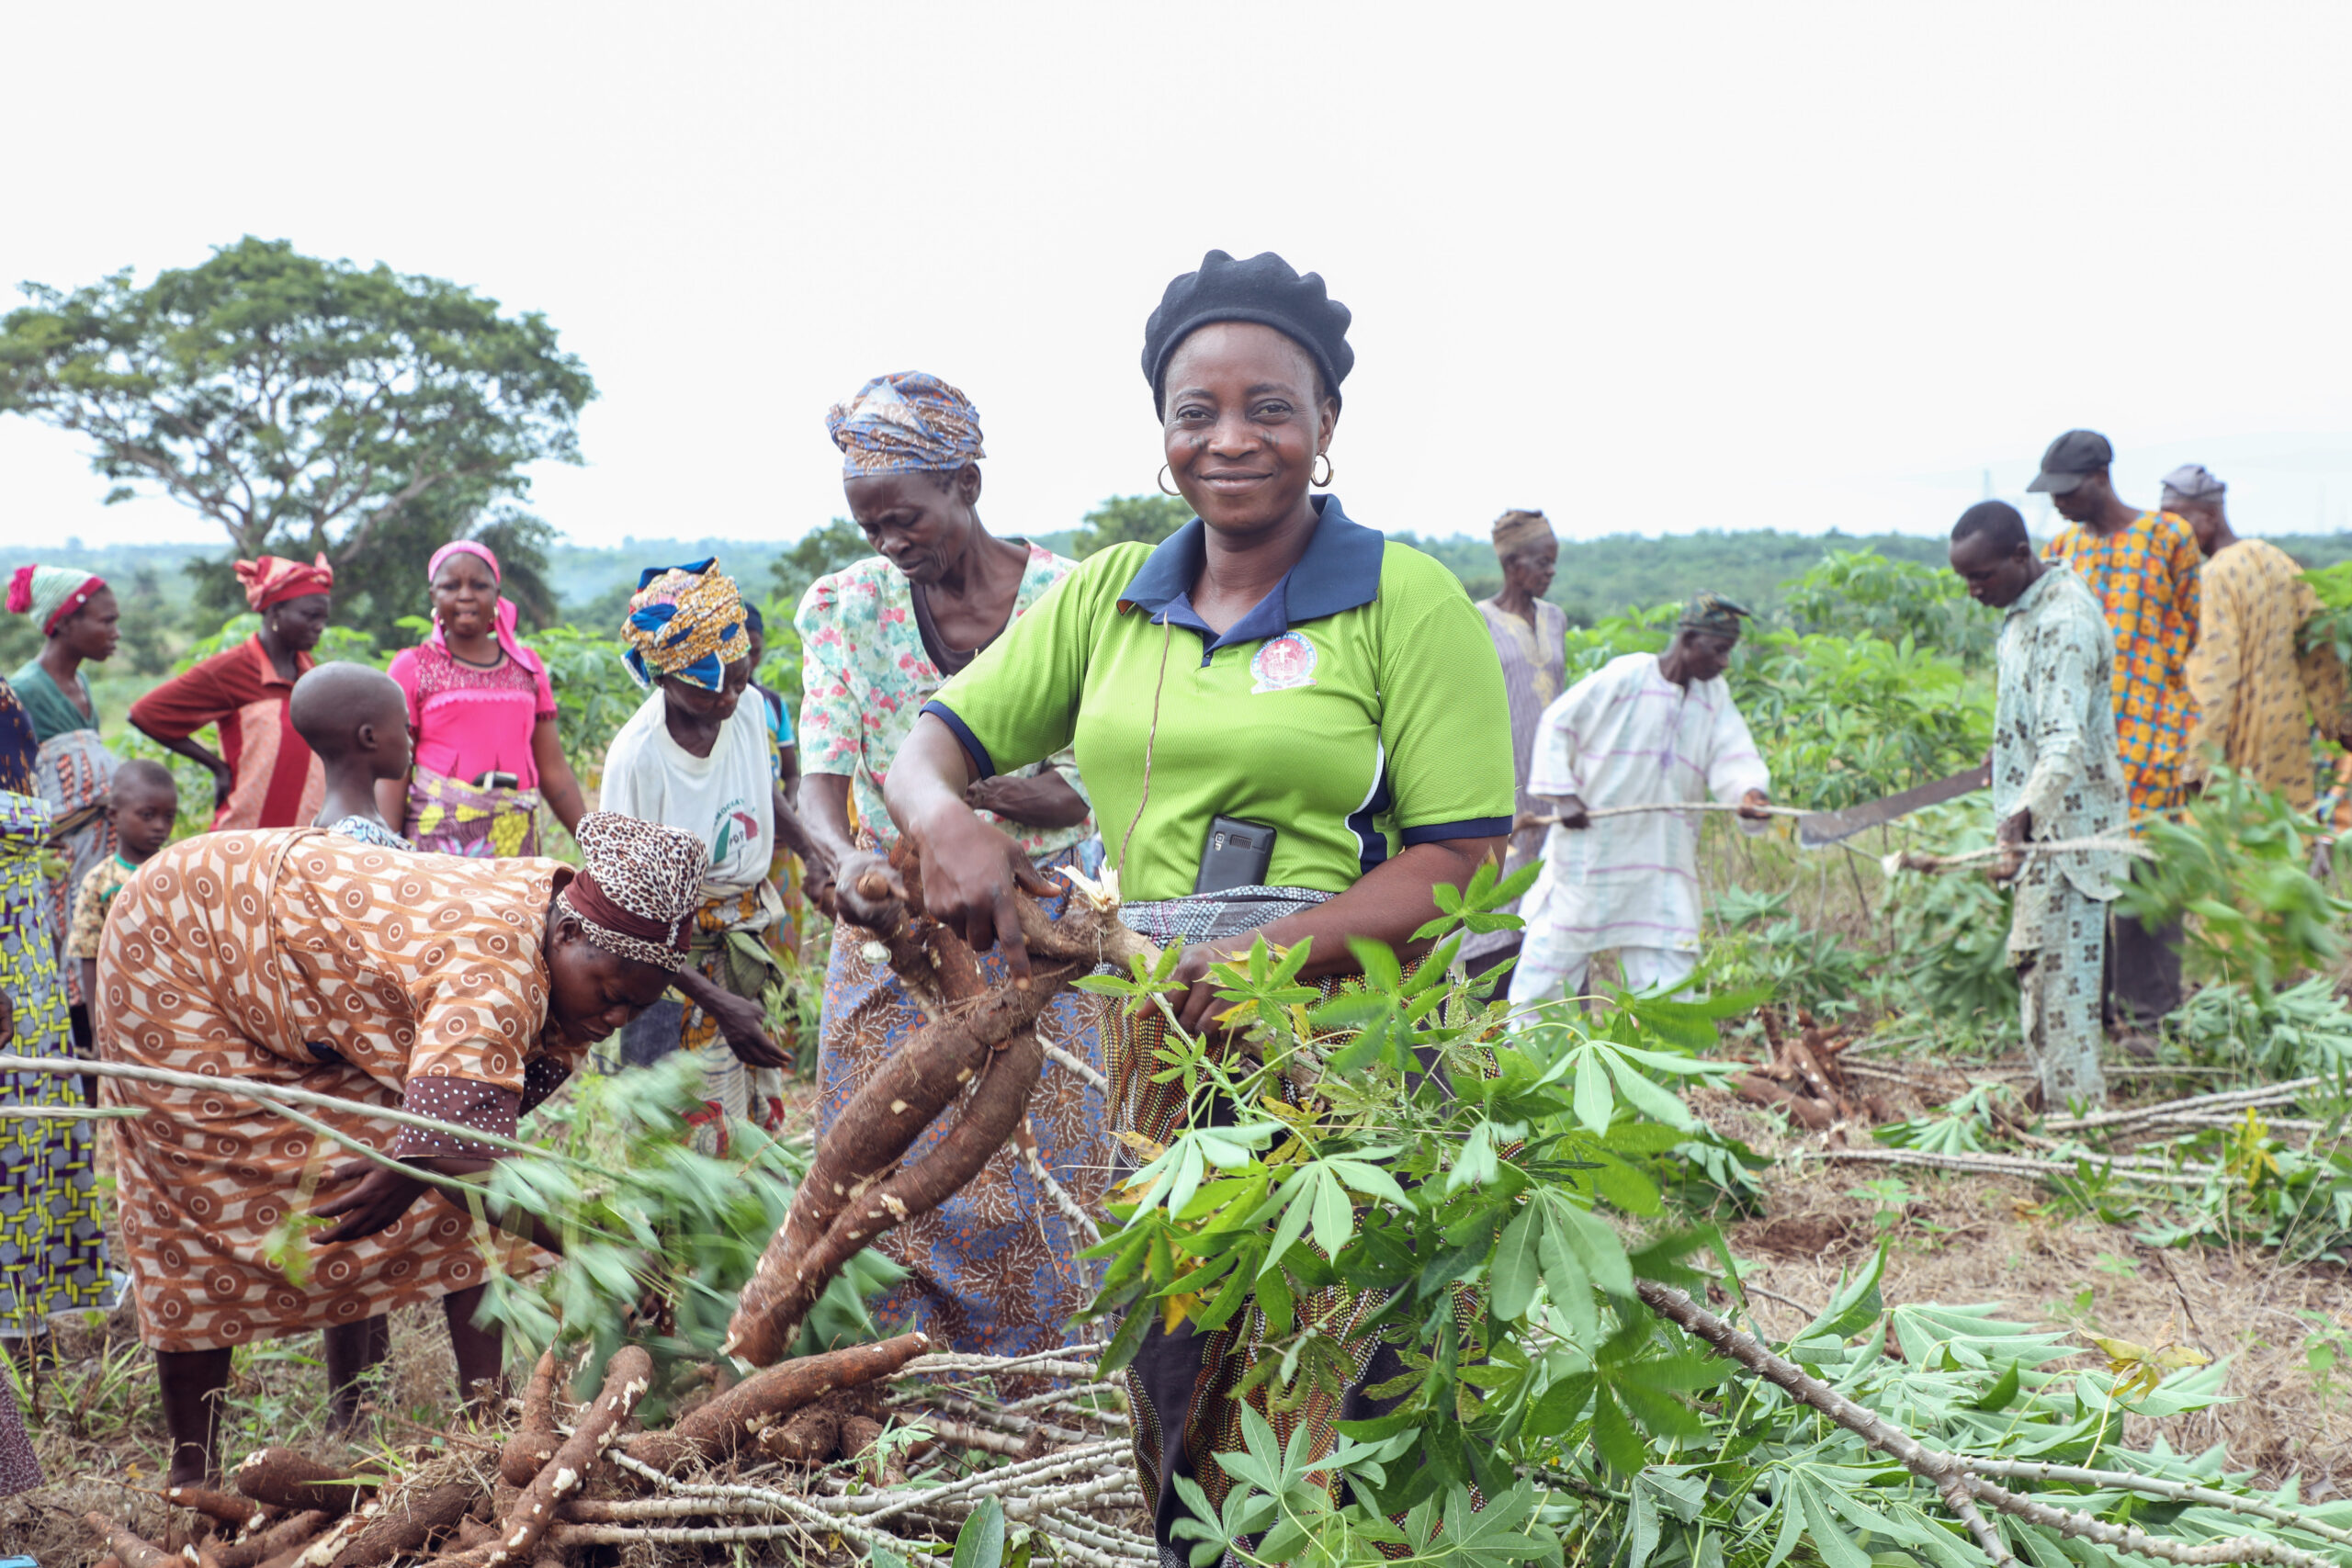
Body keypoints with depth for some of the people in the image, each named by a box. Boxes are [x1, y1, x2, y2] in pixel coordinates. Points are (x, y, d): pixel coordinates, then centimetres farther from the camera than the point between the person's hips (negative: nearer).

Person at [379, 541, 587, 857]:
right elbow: (392, 775, 0)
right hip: (437, 839, -3)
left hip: (515, 839, 3)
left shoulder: (528, 668, 15)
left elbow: (553, 771, 14)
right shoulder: (412, 666, 6)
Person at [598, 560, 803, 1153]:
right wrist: (716, 1003, -25)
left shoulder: (749, 708, -8)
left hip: (745, 941, 6)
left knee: (758, 1115, 11)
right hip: (676, 957, -6)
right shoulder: (637, 757, -24)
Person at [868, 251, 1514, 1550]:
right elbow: (931, 745, 12)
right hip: (1159, 1054, 4)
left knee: (1325, 1425, -4)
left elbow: (1461, 859, -7)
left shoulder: (1407, 601, -2)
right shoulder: (1104, 596, 12)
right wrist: (944, 824, -13)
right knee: (1172, 1388, 10)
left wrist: (1265, 959, -20)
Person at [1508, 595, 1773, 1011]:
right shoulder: (1624, 675, -10)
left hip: (1663, 849, 5)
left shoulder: (1714, 696, 7)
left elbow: (1732, 758, -4)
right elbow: (1557, 722, -6)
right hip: (1593, 840, -5)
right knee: (1557, 941, 3)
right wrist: (1563, 793, -14)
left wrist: (1750, 791, -27)